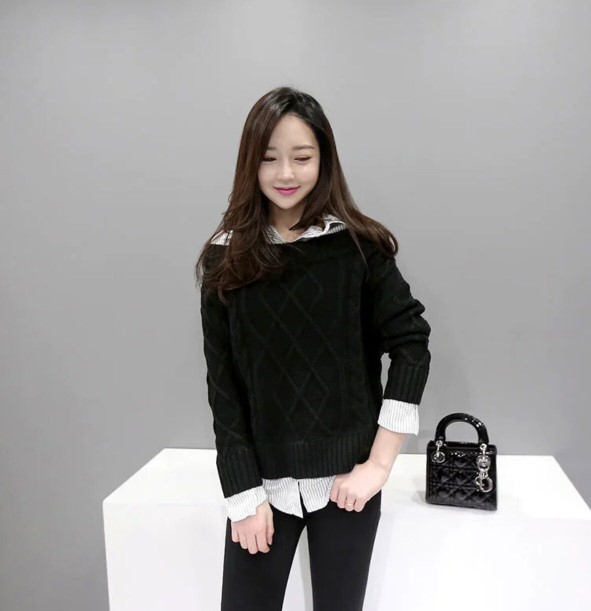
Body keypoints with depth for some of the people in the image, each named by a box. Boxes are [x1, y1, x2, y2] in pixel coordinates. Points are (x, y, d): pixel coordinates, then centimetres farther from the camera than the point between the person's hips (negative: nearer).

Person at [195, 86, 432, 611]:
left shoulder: (359, 247, -6)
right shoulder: (227, 259, -2)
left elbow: (412, 346, -8)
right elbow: (223, 385, -3)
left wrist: (379, 464, -11)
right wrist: (244, 492, -7)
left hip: (346, 478, 0)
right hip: (262, 480, 1)